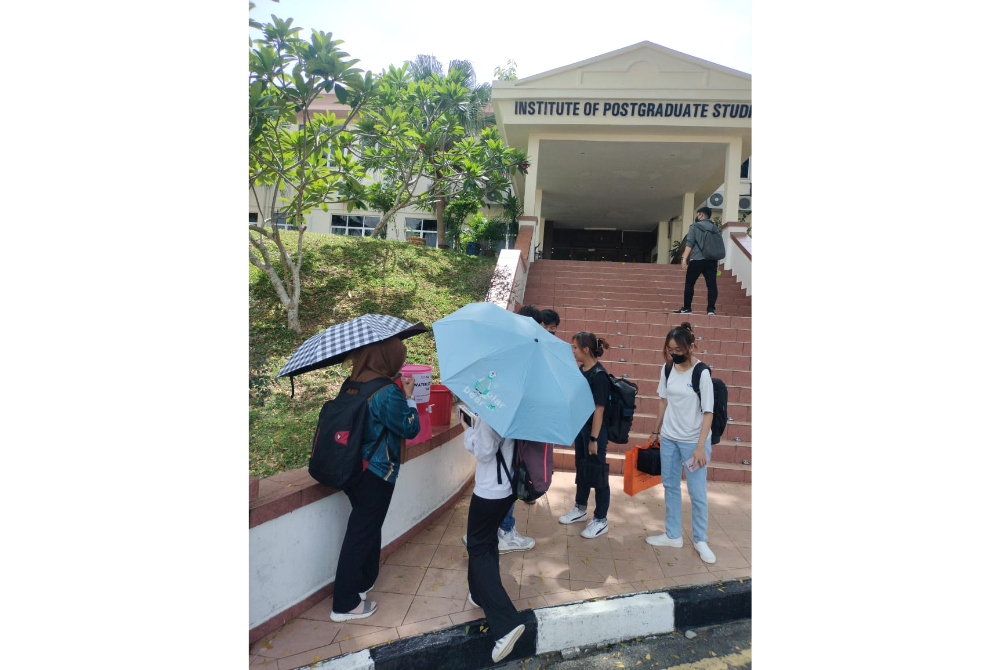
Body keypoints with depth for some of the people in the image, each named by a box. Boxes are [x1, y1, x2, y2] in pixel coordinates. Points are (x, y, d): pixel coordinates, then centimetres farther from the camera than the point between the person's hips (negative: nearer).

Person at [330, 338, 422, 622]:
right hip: (376, 476, -8)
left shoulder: (352, 385, 1)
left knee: (368, 526, 25)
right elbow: (410, 429, -13)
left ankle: (365, 580, 42)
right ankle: (345, 604, 16)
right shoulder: (388, 393, -23)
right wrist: (409, 397, -3)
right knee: (361, 534, 4)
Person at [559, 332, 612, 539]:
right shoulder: (581, 370, 3)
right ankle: (580, 509, 38)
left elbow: (599, 409, -21)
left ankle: (601, 520, 17)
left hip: (595, 430, -8)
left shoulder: (599, 375, -21)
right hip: (581, 426, 8)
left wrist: (594, 439, -20)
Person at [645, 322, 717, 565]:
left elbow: (708, 412, -14)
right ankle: (673, 535, 27)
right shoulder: (667, 369, 0)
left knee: (697, 492, 4)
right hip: (669, 438, 5)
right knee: (670, 487, 13)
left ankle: (700, 540, 23)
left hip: (693, 441, -5)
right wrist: (657, 431, 15)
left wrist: (700, 446, -17)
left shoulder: (702, 373, -16)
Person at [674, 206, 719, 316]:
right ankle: (711, 309, -8)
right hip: (711, 260, 4)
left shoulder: (694, 227, 1)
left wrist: (684, 259, -9)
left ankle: (687, 308, 7)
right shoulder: (714, 227, 15)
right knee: (711, 284, 0)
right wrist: (717, 261, 19)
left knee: (689, 283, 6)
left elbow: (689, 244, -8)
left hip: (697, 260, -4)